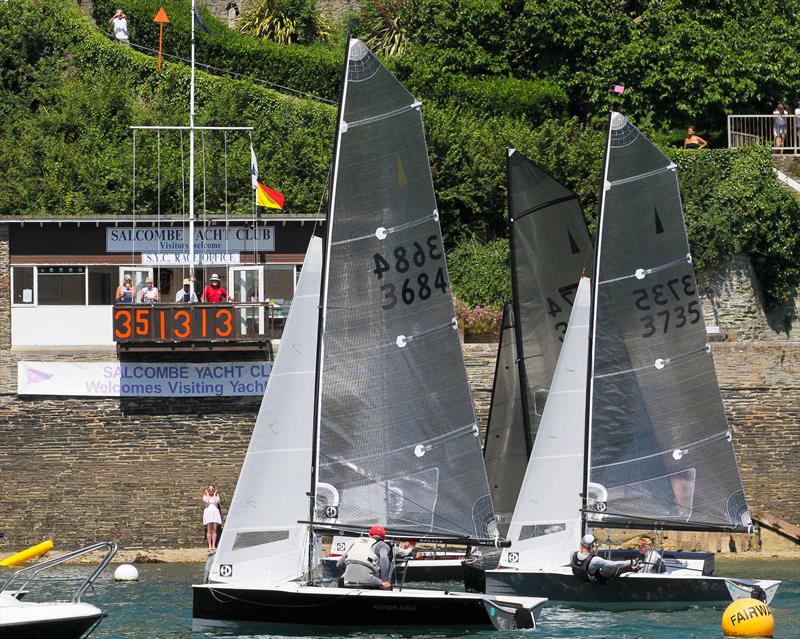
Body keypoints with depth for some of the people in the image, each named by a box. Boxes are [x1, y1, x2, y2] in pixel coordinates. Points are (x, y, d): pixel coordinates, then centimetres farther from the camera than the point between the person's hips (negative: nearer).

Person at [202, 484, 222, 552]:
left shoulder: (216, 495, 11)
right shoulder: (205, 496, 8)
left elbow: (217, 501, -9)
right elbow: (205, 501, -14)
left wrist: (214, 494, 0)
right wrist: (207, 494, -2)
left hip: (215, 513, 1)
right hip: (208, 513, -1)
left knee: (214, 530, -2)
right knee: (209, 530, -5)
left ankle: (214, 546, -2)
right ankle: (209, 546, -6)